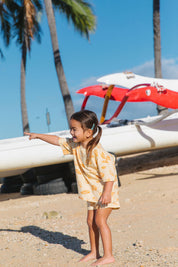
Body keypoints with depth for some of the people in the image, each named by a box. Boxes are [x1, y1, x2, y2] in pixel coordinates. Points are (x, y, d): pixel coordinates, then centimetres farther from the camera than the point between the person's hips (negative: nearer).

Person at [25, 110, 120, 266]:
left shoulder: (97, 152, -27)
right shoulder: (74, 145, -2)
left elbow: (109, 172, -27)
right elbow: (58, 141, 10)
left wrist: (107, 193, -29)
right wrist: (38, 136, 10)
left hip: (106, 190, -8)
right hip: (93, 191, 8)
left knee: (100, 220, -13)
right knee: (91, 221, 11)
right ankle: (94, 252, 24)